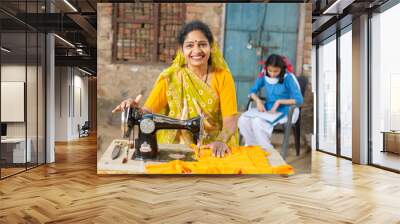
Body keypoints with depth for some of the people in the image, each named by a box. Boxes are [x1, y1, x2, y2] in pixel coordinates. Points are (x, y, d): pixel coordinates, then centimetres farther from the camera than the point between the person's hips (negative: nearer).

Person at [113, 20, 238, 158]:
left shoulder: (222, 77, -3)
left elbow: (230, 119, -8)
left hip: (213, 149, 0)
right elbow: (148, 112, -4)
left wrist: (221, 141, -26)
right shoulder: (170, 77, -3)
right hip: (176, 148, 0)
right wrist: (135, 109, -26)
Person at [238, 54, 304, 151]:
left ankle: (267, 150, -12)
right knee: (243, 119, -19)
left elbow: (299, 100, -16)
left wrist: (279, 101, -23)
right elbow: (252, 91, 8)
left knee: (258, 122, -31)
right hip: (267, 109, 5)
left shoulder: (287, 78, -14)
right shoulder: (264, 75, -1)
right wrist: (258, 101, -12)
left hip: (283, 112, -5)